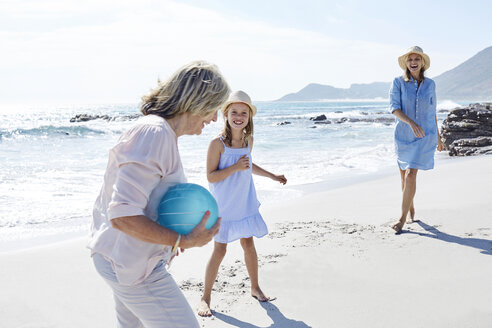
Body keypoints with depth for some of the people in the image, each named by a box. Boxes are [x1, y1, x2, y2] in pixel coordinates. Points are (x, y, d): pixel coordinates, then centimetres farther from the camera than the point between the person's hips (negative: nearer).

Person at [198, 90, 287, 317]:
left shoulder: (248, 140, 3)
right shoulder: (218, 143, -17)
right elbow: (210, 177, -17)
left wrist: (273, 176, 23)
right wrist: (235, 167, -27)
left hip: (245, 203, 5)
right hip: (223, 205, -5)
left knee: (248, 245, 12)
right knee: (219, 249, -1)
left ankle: (255, 288, 31)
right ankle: (206, 297, 14)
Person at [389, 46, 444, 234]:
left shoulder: (430, 84, 5)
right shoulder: (398, 82, -2)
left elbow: (432, 112, 14)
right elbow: (394, 107, -13)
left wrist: (438, 137, 18)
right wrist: (411, 123, -29)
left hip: (425, 136, -1)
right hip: (403, 135, 1)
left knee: (411, 176, -13)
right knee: (404, 177, 11)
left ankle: (402, 218, -6)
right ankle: (411, 211, 34)